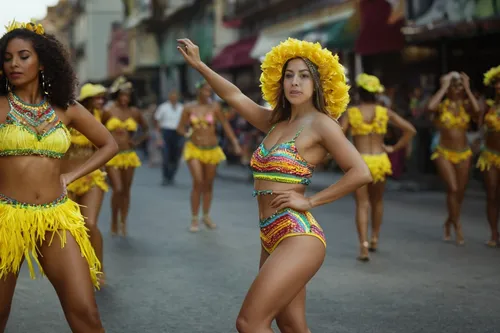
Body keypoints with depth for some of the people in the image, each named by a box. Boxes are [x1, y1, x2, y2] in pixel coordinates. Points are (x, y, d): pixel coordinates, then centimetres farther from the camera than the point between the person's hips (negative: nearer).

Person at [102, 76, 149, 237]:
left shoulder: (134, 112, 5)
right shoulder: (108, 112, -3)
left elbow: (146, 128, 18)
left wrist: (138, 141, 5)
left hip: (129, 155, 3)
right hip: (112, 155, -3)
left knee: (126, 191, 7)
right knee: (117, 189, -11)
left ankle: (123, 223, 19)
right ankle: (114, 222, 8)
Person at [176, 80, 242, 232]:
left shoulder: (214, 107, -4)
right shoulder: (189, 108, -1)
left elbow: (226, 125, -6)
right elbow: (180, 127, 5)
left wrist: (235, 143, -12)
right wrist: (186, 133, -14)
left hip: (212, 149, 1)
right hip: (194, 149, -1)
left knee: (208, 184, 10)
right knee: (197, 182, -13)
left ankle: (206, 216, 28)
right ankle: (194, 219, -2)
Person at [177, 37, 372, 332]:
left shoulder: (321, 123, -8)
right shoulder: (276, 122, 13)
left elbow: (361, 173, -16)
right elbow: (233, 95, 18)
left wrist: (309, 201, -14)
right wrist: (198, 64, 12)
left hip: (298, 237, -8)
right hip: (271, 238, 8)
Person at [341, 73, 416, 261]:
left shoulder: (351, 113, -5)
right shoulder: (385, 112, 1)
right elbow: (410, 130, 0)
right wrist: (394, 148, 5)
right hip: (380, 160, 2)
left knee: (362, 205, -1)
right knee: (377, 201, 22)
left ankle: (364, 247, -12)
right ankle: (374, 239, 32)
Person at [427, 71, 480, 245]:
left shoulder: (465, 104, 2)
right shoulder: (442, 105, -5)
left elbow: (477, 110, -22)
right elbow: (431, 107, -29)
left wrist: (468, 89, -14)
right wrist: (444, 87, -19)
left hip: (463, 153, 3)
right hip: (444, 153, -3)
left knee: (460, 191, 9)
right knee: (453, 189, -15)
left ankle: (449, 221, 32)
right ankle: (458, 227, -6)